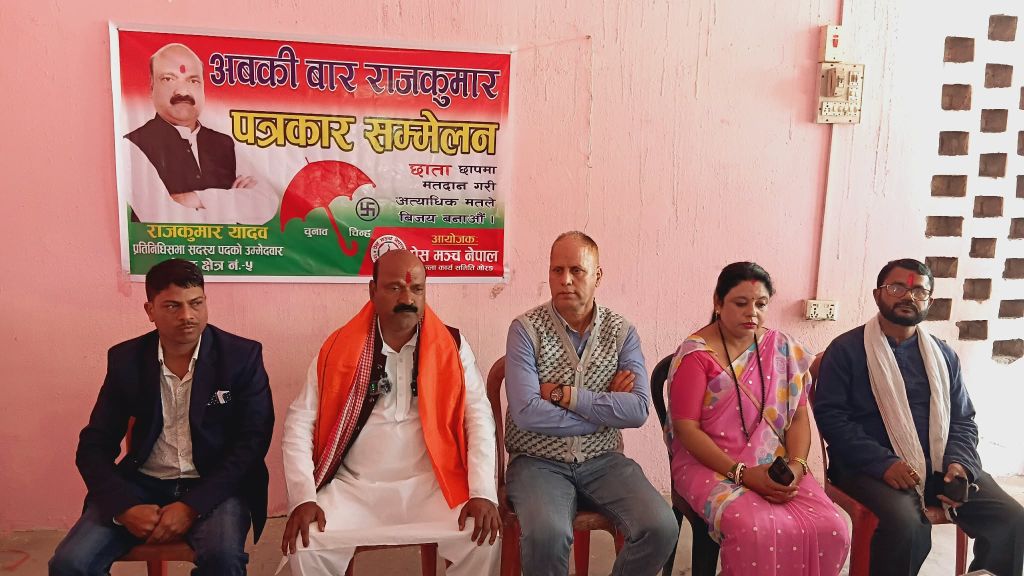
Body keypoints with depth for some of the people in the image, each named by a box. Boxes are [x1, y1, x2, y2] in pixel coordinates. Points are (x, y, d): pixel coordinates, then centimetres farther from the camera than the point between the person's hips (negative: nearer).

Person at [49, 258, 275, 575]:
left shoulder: (242, 356, -7)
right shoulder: (126, 359, 1)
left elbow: (252, 441, -10)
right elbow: (93, 445, 3)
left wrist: (192, 507, -19)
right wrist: (124, 507, -14)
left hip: (214, 487, -3)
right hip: (142, 485, 3)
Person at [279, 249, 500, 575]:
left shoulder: (452, 347, 0)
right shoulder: (339, 349, 0)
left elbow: (479, 419, -3)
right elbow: (300, 422, 1)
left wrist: (483, 493, -15)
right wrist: (303, 498, -12)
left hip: (430, 486, 0)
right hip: (353, 489, 1)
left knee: (483, 541, -22)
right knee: (304, 547, -23)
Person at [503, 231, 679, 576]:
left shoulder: (622, 333, 1)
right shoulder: (526, 329, -7)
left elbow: (638, 411, -12)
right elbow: (526, 413, -19)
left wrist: (565, 394, -17)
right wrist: (607, 409, -11)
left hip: (602, 461, 3)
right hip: (538, 463, -3)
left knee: (661, 528, -19)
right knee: (547, 534, -32)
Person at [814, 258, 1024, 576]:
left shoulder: (944, 356, 15)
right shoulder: (846, 349, -2)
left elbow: (963, 420, 15)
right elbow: (829, 415, -9)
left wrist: (959, 462, -6)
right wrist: (883, 463, -19)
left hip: (939, 465, 6)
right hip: (870, 466, -5)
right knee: (906, 524, -32)